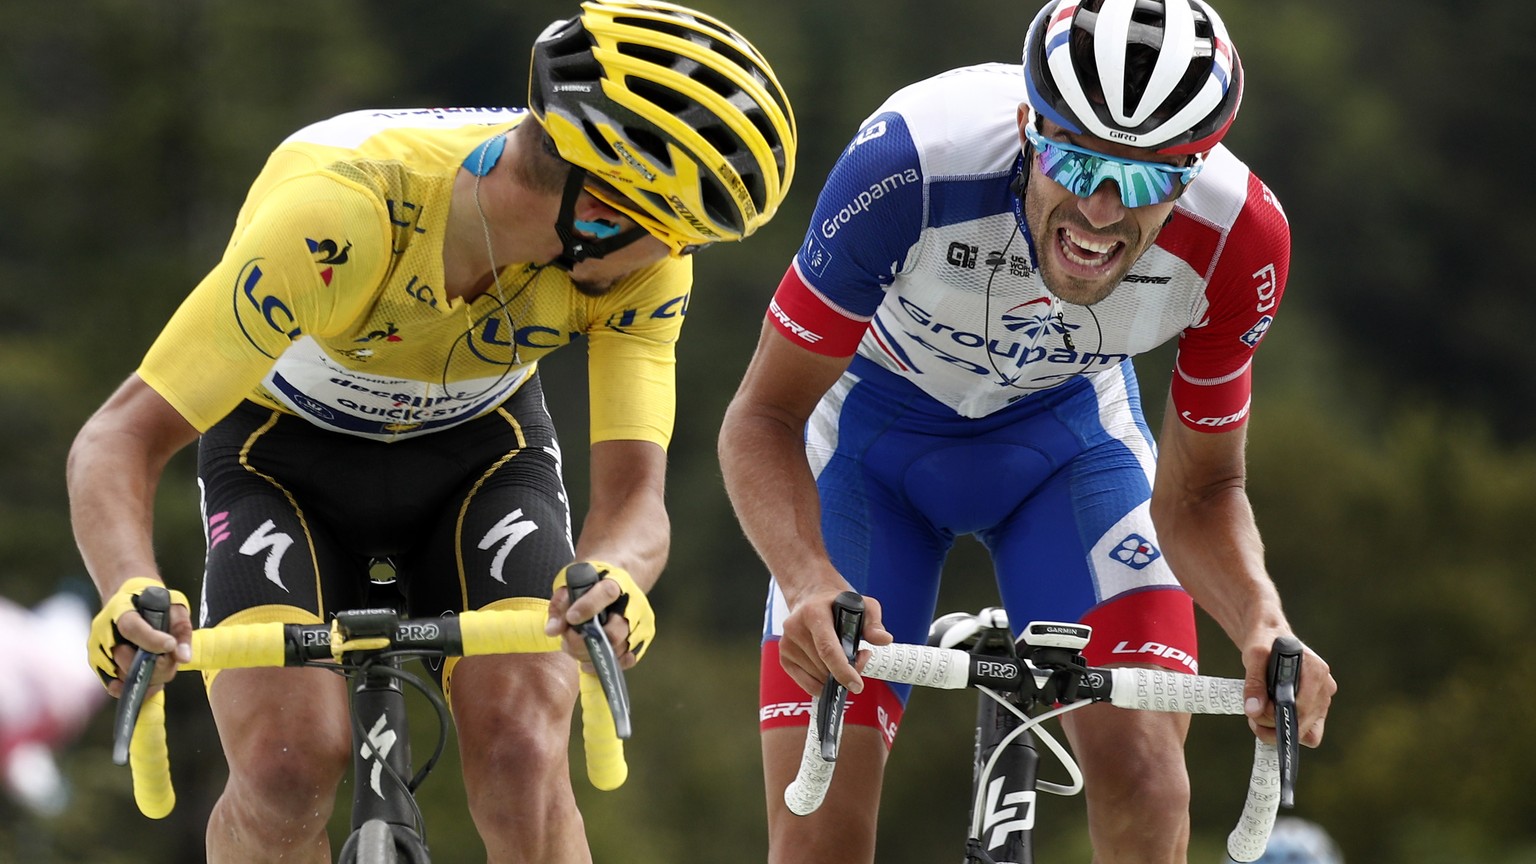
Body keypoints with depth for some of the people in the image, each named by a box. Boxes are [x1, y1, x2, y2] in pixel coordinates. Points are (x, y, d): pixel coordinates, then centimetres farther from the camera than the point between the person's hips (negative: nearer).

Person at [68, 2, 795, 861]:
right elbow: (122, 439, -36)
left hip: (482, 450, 2)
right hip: (288, 454, -2)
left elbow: (633, 490, -28)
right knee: (288, 767, -24)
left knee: (521, 757, -22)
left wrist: (614, 573, -52)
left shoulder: (644, 262, -27)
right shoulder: (336, 218, -39)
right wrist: (133, 595, -57)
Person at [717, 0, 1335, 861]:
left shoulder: (1238, 236, -29)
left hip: (1069, 431, 1)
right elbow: (765, 414, -27)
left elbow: (1200, 492, -13)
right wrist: (810, 580, -46)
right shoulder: (910, 166, -38)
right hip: (875, 427, -1)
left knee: (1141, 770, -21)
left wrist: (1263, 621, -34)